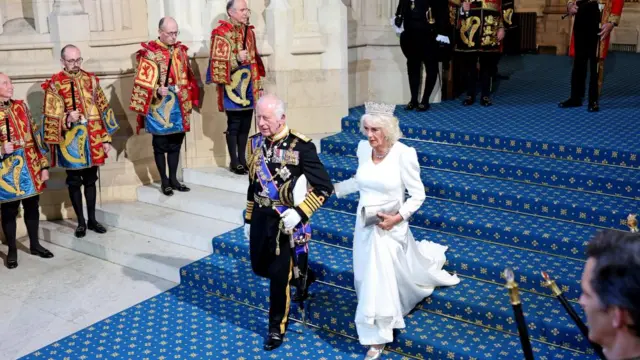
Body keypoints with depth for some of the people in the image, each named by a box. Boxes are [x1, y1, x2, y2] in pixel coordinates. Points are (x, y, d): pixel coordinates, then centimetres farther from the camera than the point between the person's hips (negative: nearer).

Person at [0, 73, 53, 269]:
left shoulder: (21, 106, 7)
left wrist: (44, 164, 7)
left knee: (32, 207, 14)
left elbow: (34, 135, 9)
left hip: (30, 168, 4)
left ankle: (34, 244, 29)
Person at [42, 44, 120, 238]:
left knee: (90, 180, 13)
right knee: (74, 182, 8)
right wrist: (67, 119, -27)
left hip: (92, 139, 3)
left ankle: (92, 219, 24)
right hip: (70, 141, -3)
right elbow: (51, 117, -6)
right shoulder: (54, 84, -7)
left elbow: (103, 109, 7)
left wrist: (106, 138, 3)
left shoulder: (90, 79, 5)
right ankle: (81, 222, 19)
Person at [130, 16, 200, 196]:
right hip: (158, 107, -5)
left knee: (176, 144, 12)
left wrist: (188, 98, 13)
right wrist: (157, 90, -29)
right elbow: (142, 81, -13)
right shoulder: (149, 53, -11)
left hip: (178, 106, 6)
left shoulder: (180, 50, 8)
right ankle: (164, 181, 17)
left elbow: (187, 76, 17)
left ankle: (173, 179, 24)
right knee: (160, 145, 5)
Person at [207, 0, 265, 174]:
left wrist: (257, 83, 17)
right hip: (232, 86, -7)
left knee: (245, 125, 10)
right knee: (234, 125, 0)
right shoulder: (221, 33, -10)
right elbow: (217, 61, -13)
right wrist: (236, 59, -25)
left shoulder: (249, 32, 12)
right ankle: (234, 162, 9)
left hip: (248, 85, 7)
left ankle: (242, 159, 20)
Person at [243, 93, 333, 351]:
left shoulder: (301, 146, -18)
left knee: (278, 275, 2)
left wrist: (299, 213, -25)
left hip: (285, 221, -6)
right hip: (260, 217, 6)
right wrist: (248, 219, 16)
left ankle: (277, 328, 24)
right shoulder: (254, 143, 1)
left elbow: (325, 187, -16)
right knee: (259, 267, 16)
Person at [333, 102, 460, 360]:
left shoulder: (404, 154, -22)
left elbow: (418, 194, -13)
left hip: (389, 227, -5)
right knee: (370, 278, 18)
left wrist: (398, 217, -24)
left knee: (380, 280, 3)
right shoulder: (363, 148, -5)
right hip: (364, 225, 5)